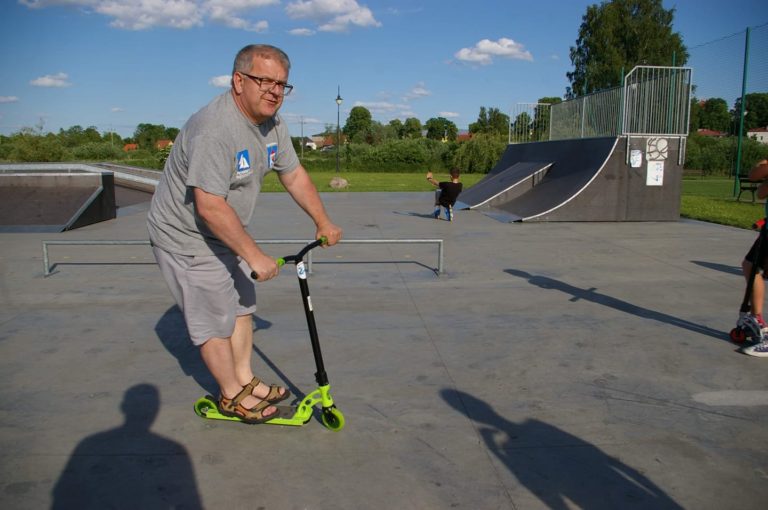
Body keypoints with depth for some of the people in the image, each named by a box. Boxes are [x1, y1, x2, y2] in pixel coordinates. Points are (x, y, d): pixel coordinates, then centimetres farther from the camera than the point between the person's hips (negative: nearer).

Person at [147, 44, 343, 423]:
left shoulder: (271, 123, -2)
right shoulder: (214, 129, -31)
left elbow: (294, 176, 9)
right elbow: (210, 207, -35)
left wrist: (323, 223, 10)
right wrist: (255, 255, -31)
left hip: (224, 233, 9)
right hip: (187, 238, -9)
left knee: (241, 306, 18)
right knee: (215, 320, 1)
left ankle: (245, 379, 34)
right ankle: (232, 396, 20)